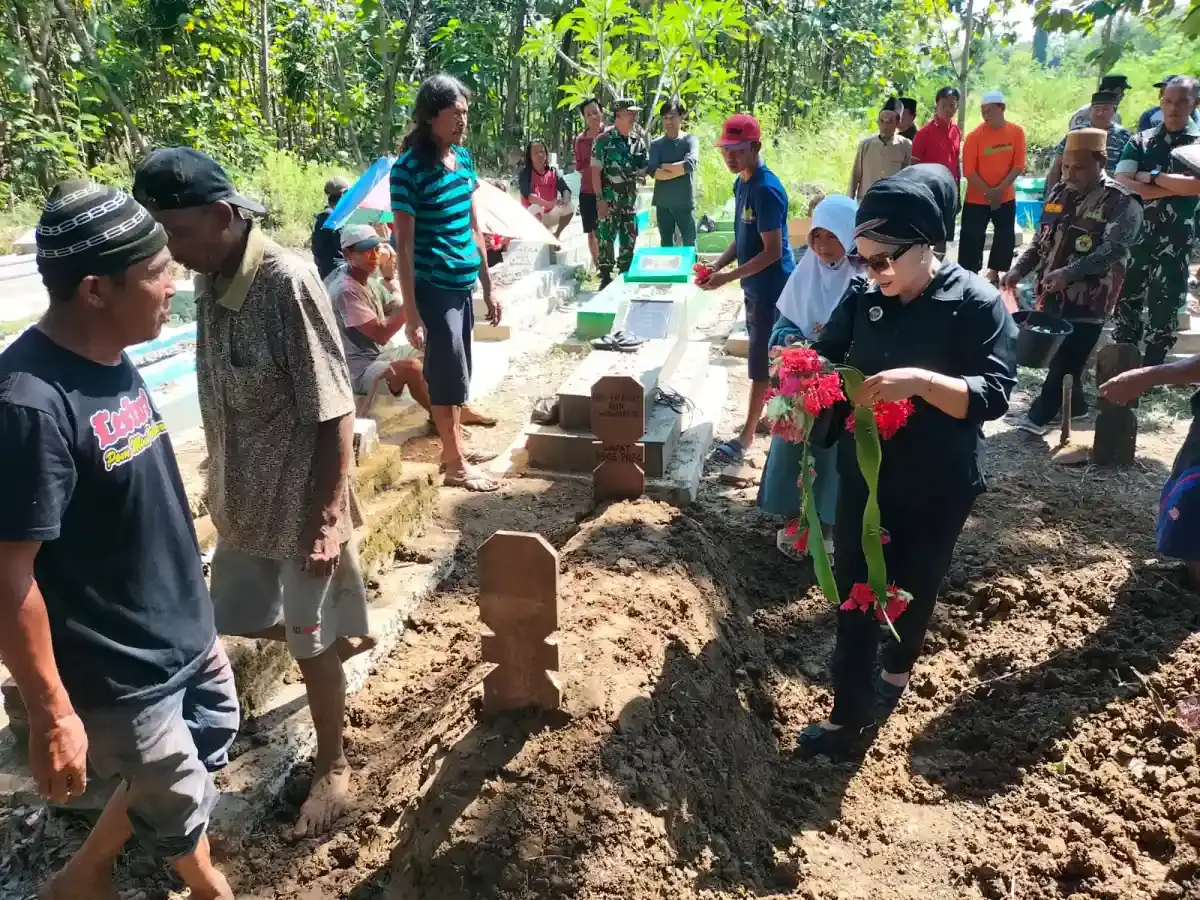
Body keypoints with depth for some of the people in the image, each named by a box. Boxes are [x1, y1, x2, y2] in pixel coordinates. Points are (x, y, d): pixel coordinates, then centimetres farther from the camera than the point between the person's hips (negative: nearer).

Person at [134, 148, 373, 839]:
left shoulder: (287, 282, -23)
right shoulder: (211, 281, 0)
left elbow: (334, 412, -22)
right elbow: (225, 404, 11)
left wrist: (330, 516, -21)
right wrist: (222, 487, 17)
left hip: (299, 503, -8)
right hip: (244, 499, 8)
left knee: (309, 641, 8)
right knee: (240, 619, 22)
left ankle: (334, 769, 31)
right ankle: (346, 635, 49)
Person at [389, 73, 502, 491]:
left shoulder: (464, 157, 7)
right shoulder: (409, 168, -14)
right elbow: (404, 243, -15)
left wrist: (488, 288, 14)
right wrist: (410, 311, -17)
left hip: (463, 286, 7)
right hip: (434, 288, -6)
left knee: (455, 373, 16)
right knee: (449, 374, 2)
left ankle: (455, 447, 31)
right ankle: (455, 464, 15)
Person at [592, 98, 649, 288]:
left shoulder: (639, 140, 8)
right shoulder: (603, 140, -7)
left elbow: (644, 168, 16)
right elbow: (595, 171, -10)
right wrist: (599, 198, -16)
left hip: (630, 200, 5)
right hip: (609, 199, -5)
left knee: (629, 240, 8)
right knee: (606, 238, -3)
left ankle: (626, 276, 20)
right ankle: (606, 277, 6)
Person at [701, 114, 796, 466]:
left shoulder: (767, 189, -22)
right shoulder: (741, 183, 7)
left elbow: (772, 251, -23)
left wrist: (727, 277, -24)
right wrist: (717, 265, 0)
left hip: (772, 287, -9)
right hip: (755, 286, 9)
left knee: (761, 363, 0)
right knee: (766, 359, 19)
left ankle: (746, 435, 8)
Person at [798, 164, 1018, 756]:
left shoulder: (978, 304, -17)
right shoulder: (864, 299, -4)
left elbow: (994, 395, -23)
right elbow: (827, 355, 10)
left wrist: (921, 381, -39)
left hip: (938, 486, -3)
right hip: (864, 473, 4)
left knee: (913, 585, 18)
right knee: (853, 592, 7)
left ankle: (896, 670, 46)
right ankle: (849, 713, 21)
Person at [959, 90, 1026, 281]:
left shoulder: (1016, 132, -5)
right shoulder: (974, 136, -11)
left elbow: (1018, 165, -5)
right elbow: (969, 171, -12)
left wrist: (1000, 189, -16)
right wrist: (988, 192, -17)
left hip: (1006, 197, 3)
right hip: (977, 198, -3)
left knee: (1006, 237, 9)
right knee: (972, 238, -3)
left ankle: (994, 272, 25)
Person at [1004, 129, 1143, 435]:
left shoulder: (1122, 202, -11)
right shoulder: (1059, 192, 9)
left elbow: (1113, 249, -24)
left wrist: (1069, 272, -37)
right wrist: (1020, 269, 1)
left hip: (1087, 301, -6)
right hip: (1051, 295, 6)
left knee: (1066, 361, 0)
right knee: (1056, 356, 15)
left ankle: (1041, 413, 15)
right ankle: (1074, 404, 35)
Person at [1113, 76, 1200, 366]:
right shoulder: (1140, 141, 6)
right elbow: (1122, 184, -8)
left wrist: (1151, 176, -11)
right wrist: (1176, 188, -14)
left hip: (1175, 239, -1)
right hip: (1134, 232, 2)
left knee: (1164, 308, 5)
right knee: (1126, 300, 7)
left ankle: (1150, 371, 16)